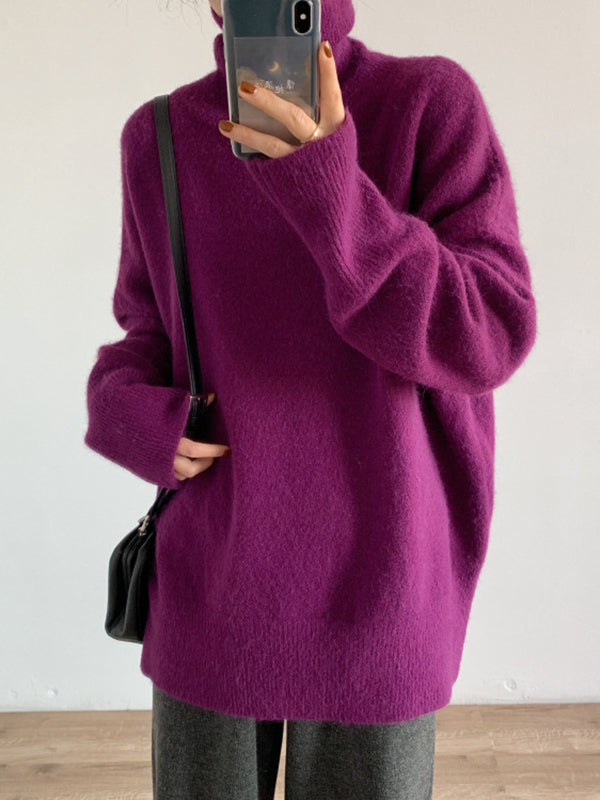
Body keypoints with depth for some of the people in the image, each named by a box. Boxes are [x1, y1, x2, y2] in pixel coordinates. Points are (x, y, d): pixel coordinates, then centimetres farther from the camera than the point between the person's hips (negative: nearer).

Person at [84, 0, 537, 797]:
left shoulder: (433, 102, -6)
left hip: (371, 590, -2)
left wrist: (331, 194, -25)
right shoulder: (159, 136, 3)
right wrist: (124, 409, -9)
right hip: (210, 583, 3)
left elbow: (489, 339, -13)